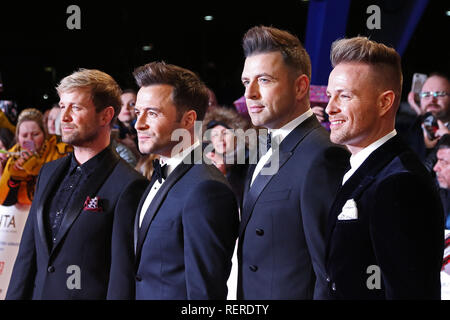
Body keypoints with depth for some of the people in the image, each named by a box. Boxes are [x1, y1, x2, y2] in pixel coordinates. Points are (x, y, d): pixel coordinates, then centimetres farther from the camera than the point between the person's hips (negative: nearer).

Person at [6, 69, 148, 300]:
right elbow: (28, 253, 11)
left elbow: (123, 275, -16)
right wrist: (14, 297, 5)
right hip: (39, 293, 6)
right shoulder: (49, 172, 10)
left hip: (90, 294, -6)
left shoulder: (128, 185, -14)